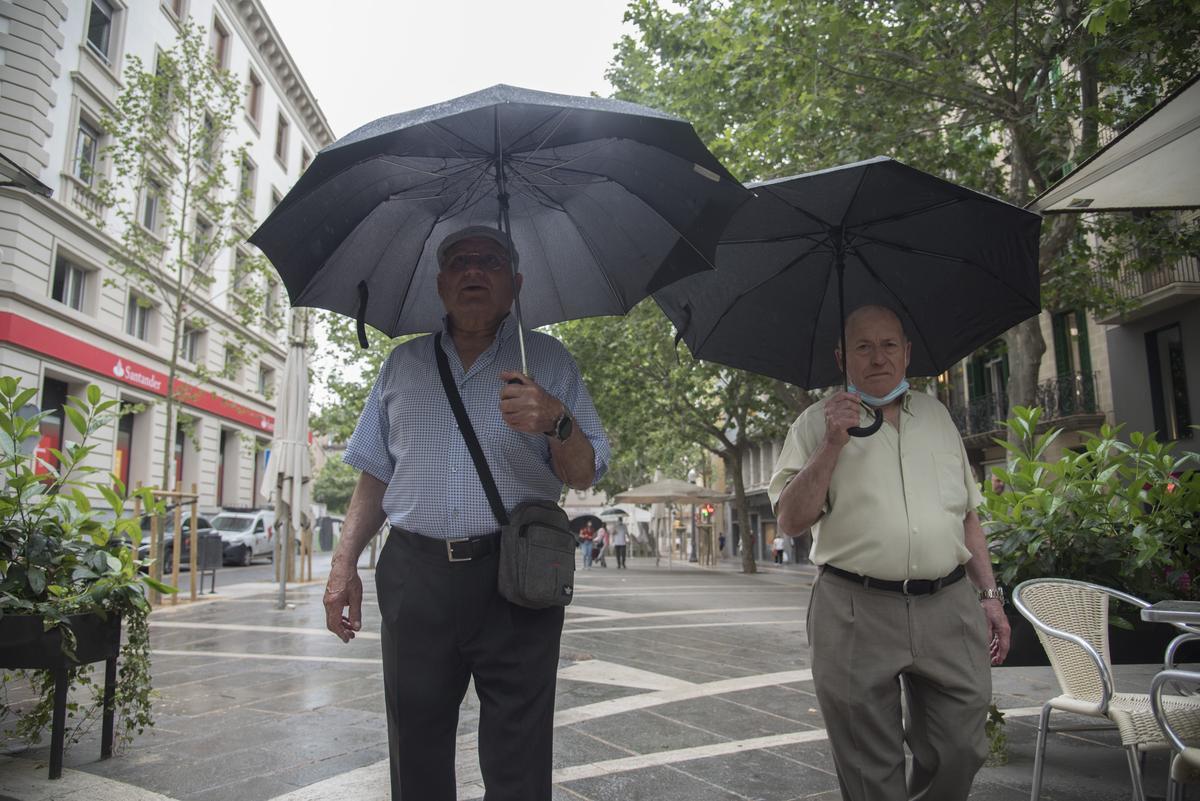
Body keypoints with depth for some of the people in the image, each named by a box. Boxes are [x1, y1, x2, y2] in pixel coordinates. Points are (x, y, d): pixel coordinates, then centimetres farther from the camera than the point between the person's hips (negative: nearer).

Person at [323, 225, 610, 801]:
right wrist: (345, 562, 7)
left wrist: (557, 423, -16)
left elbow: (583, 476, 5)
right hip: (414, 577, 3)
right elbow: (375, 473, 17)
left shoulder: (547, 360, 9)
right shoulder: (403, 364, 16)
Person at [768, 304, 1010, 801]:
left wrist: (990, 593, 13)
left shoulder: (936, 415, 16)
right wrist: (832, 445, -15)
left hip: (948, 609, 4)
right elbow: (790, 520, -6)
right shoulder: (818, 422, 2)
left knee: (960, 753, 9)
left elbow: (967, 514, 19)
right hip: (856, 613, -3)